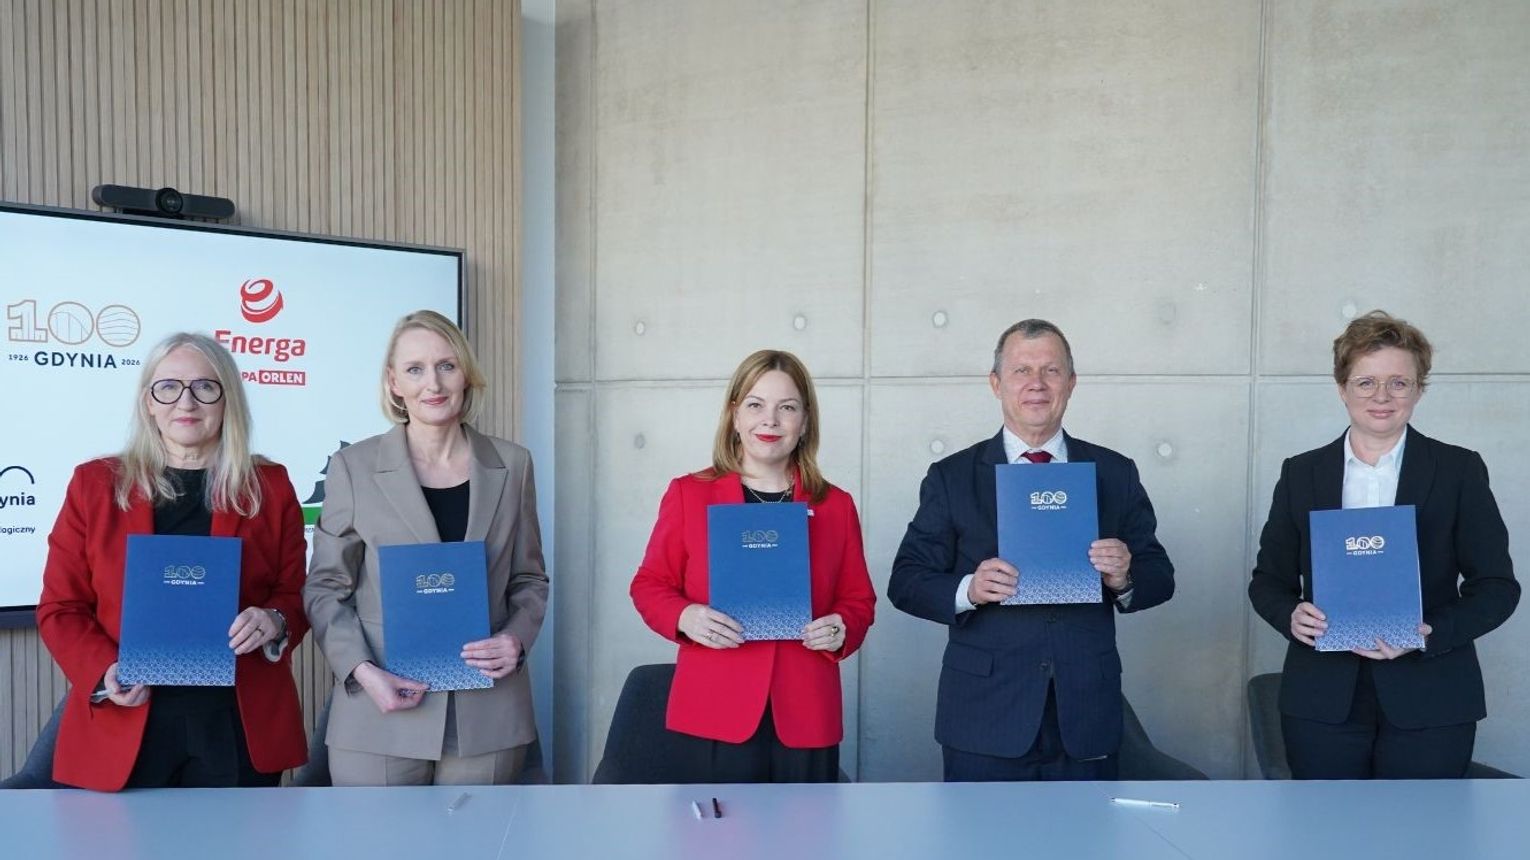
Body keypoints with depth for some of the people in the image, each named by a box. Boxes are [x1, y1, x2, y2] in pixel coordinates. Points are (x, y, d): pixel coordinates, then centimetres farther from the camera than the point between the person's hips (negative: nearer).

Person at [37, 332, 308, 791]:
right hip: (123, 730, 0)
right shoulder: (94, 484, 6)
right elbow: (61, 608, 7)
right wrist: (104, 674, -11)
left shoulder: (269, 486, 6)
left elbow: (296, 596, 8)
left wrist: (274, 623, -15)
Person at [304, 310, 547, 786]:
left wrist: (517, 639, -7)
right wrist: (362, 669, -11)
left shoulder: (511, 464, 4)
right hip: (382, 712, -1)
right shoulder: (353, 466, 0)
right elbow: (326, 588, 3)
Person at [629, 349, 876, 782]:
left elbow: (858, 600, 13)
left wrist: (842, 630, -8)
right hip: (717, 716, -2)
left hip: (806, 718, 2)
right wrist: (684, 617, -14)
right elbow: (650, 585, 7)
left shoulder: (836, 505, 9)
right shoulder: (688, 493, 3)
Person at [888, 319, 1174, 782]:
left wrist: (1124, 579, -15)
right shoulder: (951, 478, 1)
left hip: (1086, 719, 2)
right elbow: (906, 581, -2)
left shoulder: (1116, 474, 7)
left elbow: (1159, 577, 7)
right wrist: (967, 589, -21)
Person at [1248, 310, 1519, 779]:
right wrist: (1291, 615, -13)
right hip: (1322, 702, 1)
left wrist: (1434, 633, -15)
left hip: (1429, 704, -1)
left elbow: (1497, 585, 2)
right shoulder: (1300, 473, 6)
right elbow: (1268, 579, 9)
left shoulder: (1460, 470, 2)